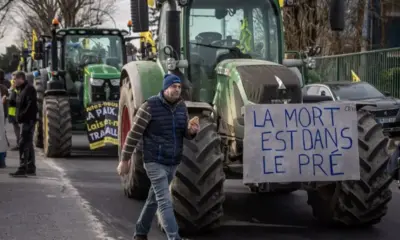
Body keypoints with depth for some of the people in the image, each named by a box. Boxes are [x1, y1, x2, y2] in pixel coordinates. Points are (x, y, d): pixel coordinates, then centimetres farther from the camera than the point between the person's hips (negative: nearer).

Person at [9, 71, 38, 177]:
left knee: (24, 144, -13)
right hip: (26, 121, 11)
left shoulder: (29, 89, -13)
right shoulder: (23, 89, 18)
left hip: (28, 120, -11)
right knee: (28, 144, 14)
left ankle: (22, 169, -15)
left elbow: (31, 105, -22)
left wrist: (22, 116, -23)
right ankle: (31, 168, 20)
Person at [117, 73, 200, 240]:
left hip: (173, 162, 7)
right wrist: (125, 159, -9)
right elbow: (134, 134, -11)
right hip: (155, 162, -7)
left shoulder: (181, 107, 4)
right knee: (165, 201, -13)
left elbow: (185, 134, 13)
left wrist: (192, 131, -13)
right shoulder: (150, 106, -15)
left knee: (154, 198, 19)